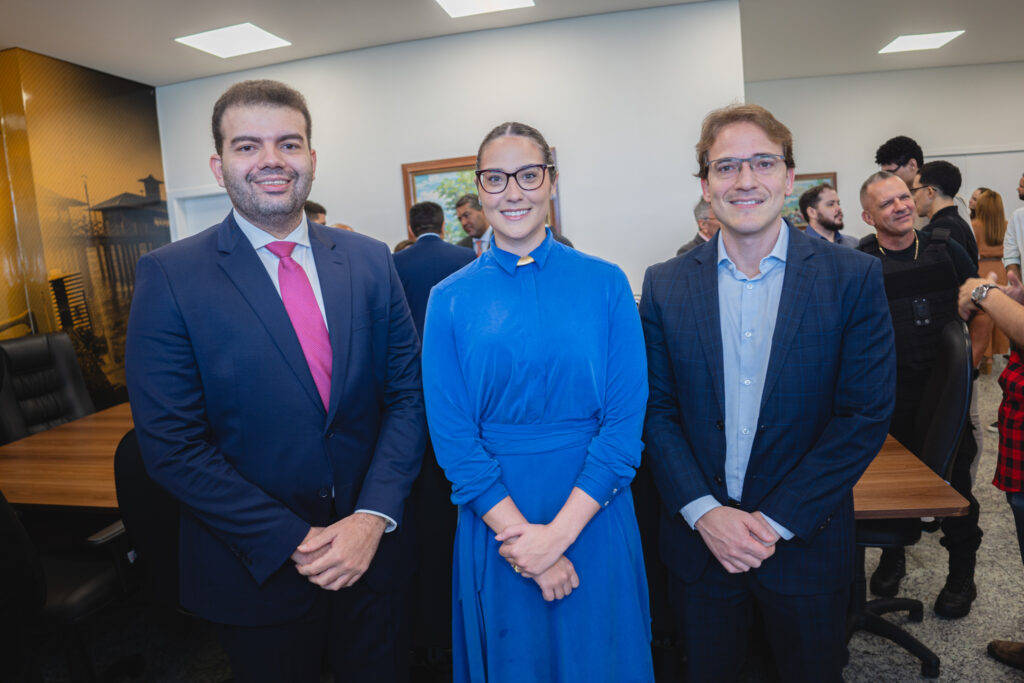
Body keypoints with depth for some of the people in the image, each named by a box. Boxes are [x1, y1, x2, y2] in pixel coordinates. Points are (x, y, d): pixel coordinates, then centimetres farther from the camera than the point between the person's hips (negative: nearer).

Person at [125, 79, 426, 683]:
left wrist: (373, 517, -13)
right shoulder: (169, 277, -9)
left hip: (372, 548, 3)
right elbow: (172, 445, -12)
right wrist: (294, 542, -15)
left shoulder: (370, 261, -1)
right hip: (257, 568, -2)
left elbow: (408, 394, -2)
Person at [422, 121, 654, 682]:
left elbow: (626, 420, -8)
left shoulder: (605, 283, -4)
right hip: (495, 518, 0)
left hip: (594, 515, 0)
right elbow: (452, 436, -6)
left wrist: (560, 532, -14)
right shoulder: (450, 299, -3)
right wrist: (520, 532, -13)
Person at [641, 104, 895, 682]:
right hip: (699, 541, 1)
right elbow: (657, 409, -3)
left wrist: (777, 521, -13)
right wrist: (704, 512, -13)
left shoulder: (854, 277, -7)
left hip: (808, 542, 0)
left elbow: (867, 414, -10)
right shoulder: (665, 284, -3)